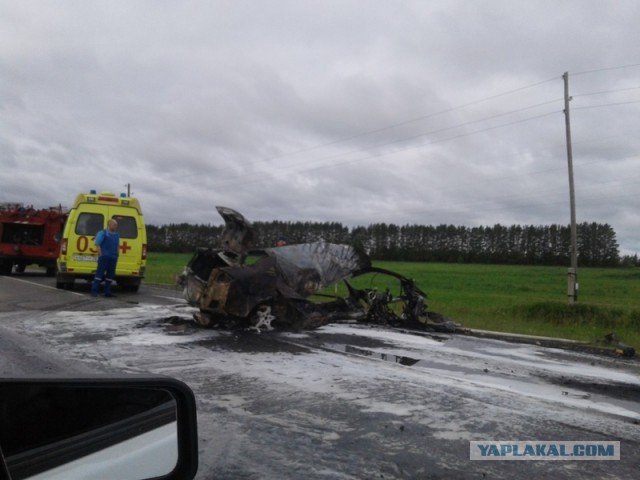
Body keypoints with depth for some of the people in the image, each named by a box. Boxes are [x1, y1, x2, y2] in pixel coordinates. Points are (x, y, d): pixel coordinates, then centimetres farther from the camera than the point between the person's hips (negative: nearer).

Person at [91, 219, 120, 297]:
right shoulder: (102, 233, 0)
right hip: (104, 257, -6)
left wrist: (116, 254, 11)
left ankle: (107, 292, 11)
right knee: (99, 274, -7)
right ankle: (94, 291, -5)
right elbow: (97, 245, -6)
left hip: (113, 258, 6)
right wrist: (101, 255, -12)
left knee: (110, 275, 6)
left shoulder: (116, 235, 17)